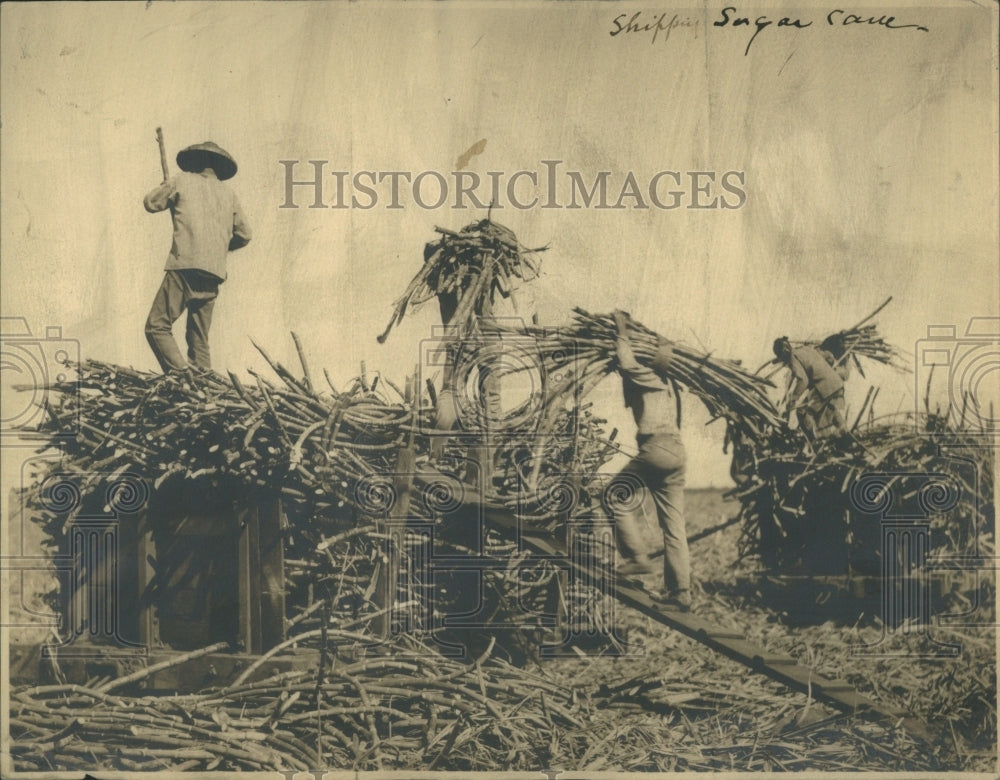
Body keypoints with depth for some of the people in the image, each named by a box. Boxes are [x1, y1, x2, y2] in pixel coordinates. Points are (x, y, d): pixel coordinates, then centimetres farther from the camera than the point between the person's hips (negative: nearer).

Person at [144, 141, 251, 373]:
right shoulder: (228, 195, 21)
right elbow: (244, 235, 24)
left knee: (157, 326, -6)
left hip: (186, 265, -5)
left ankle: (181, 375, -22)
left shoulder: (182, 181, 9)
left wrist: (166, 189, 36)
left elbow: (150, 203, 17)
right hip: (214, 272, 5)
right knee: (199, 338, 11)